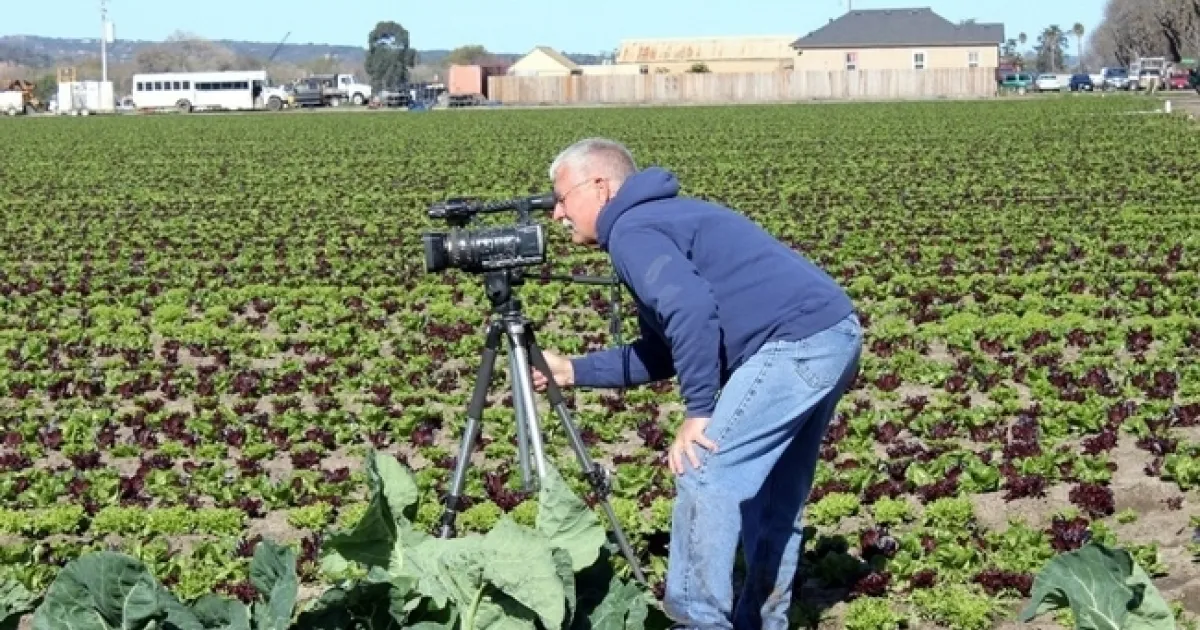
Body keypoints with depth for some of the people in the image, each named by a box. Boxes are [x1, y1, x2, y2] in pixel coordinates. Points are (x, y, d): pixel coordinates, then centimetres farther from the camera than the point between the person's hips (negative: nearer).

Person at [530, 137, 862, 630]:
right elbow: (661, 353, 29)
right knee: (772, 495, 18)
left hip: (798, 342, -10)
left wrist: (698, 410, -17)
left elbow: (691, 310, -23)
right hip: (834, 335, 10)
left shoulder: (631, 230, -5)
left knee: (704, 475, -7)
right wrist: (573, 371, 29)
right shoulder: (660, 220, 25)